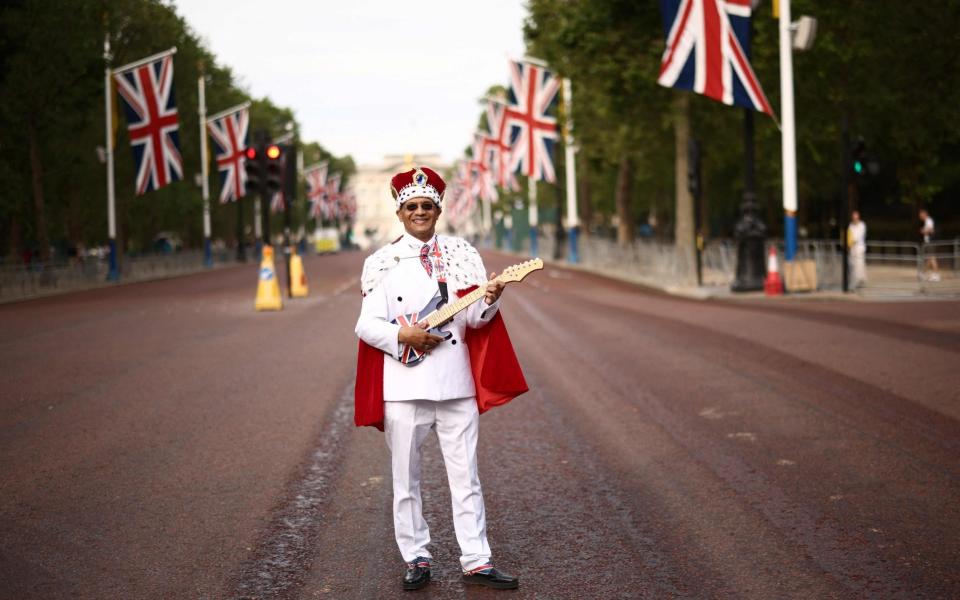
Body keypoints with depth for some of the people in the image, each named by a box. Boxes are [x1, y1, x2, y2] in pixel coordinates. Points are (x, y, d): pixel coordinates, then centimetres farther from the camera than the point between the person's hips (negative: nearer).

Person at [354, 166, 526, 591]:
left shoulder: (461, 254, 7)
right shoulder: (383, 263, 2)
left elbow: (474, 318, 1)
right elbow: (366, 324, -3)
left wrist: (489, 298, -21)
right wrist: (402, 336, -20)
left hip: (456, 382, 1)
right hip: (404, 385, -1)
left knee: (465, 476, 4)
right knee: (405, 478, 7)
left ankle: (477, 561, 10)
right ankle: (416, 560, 19)